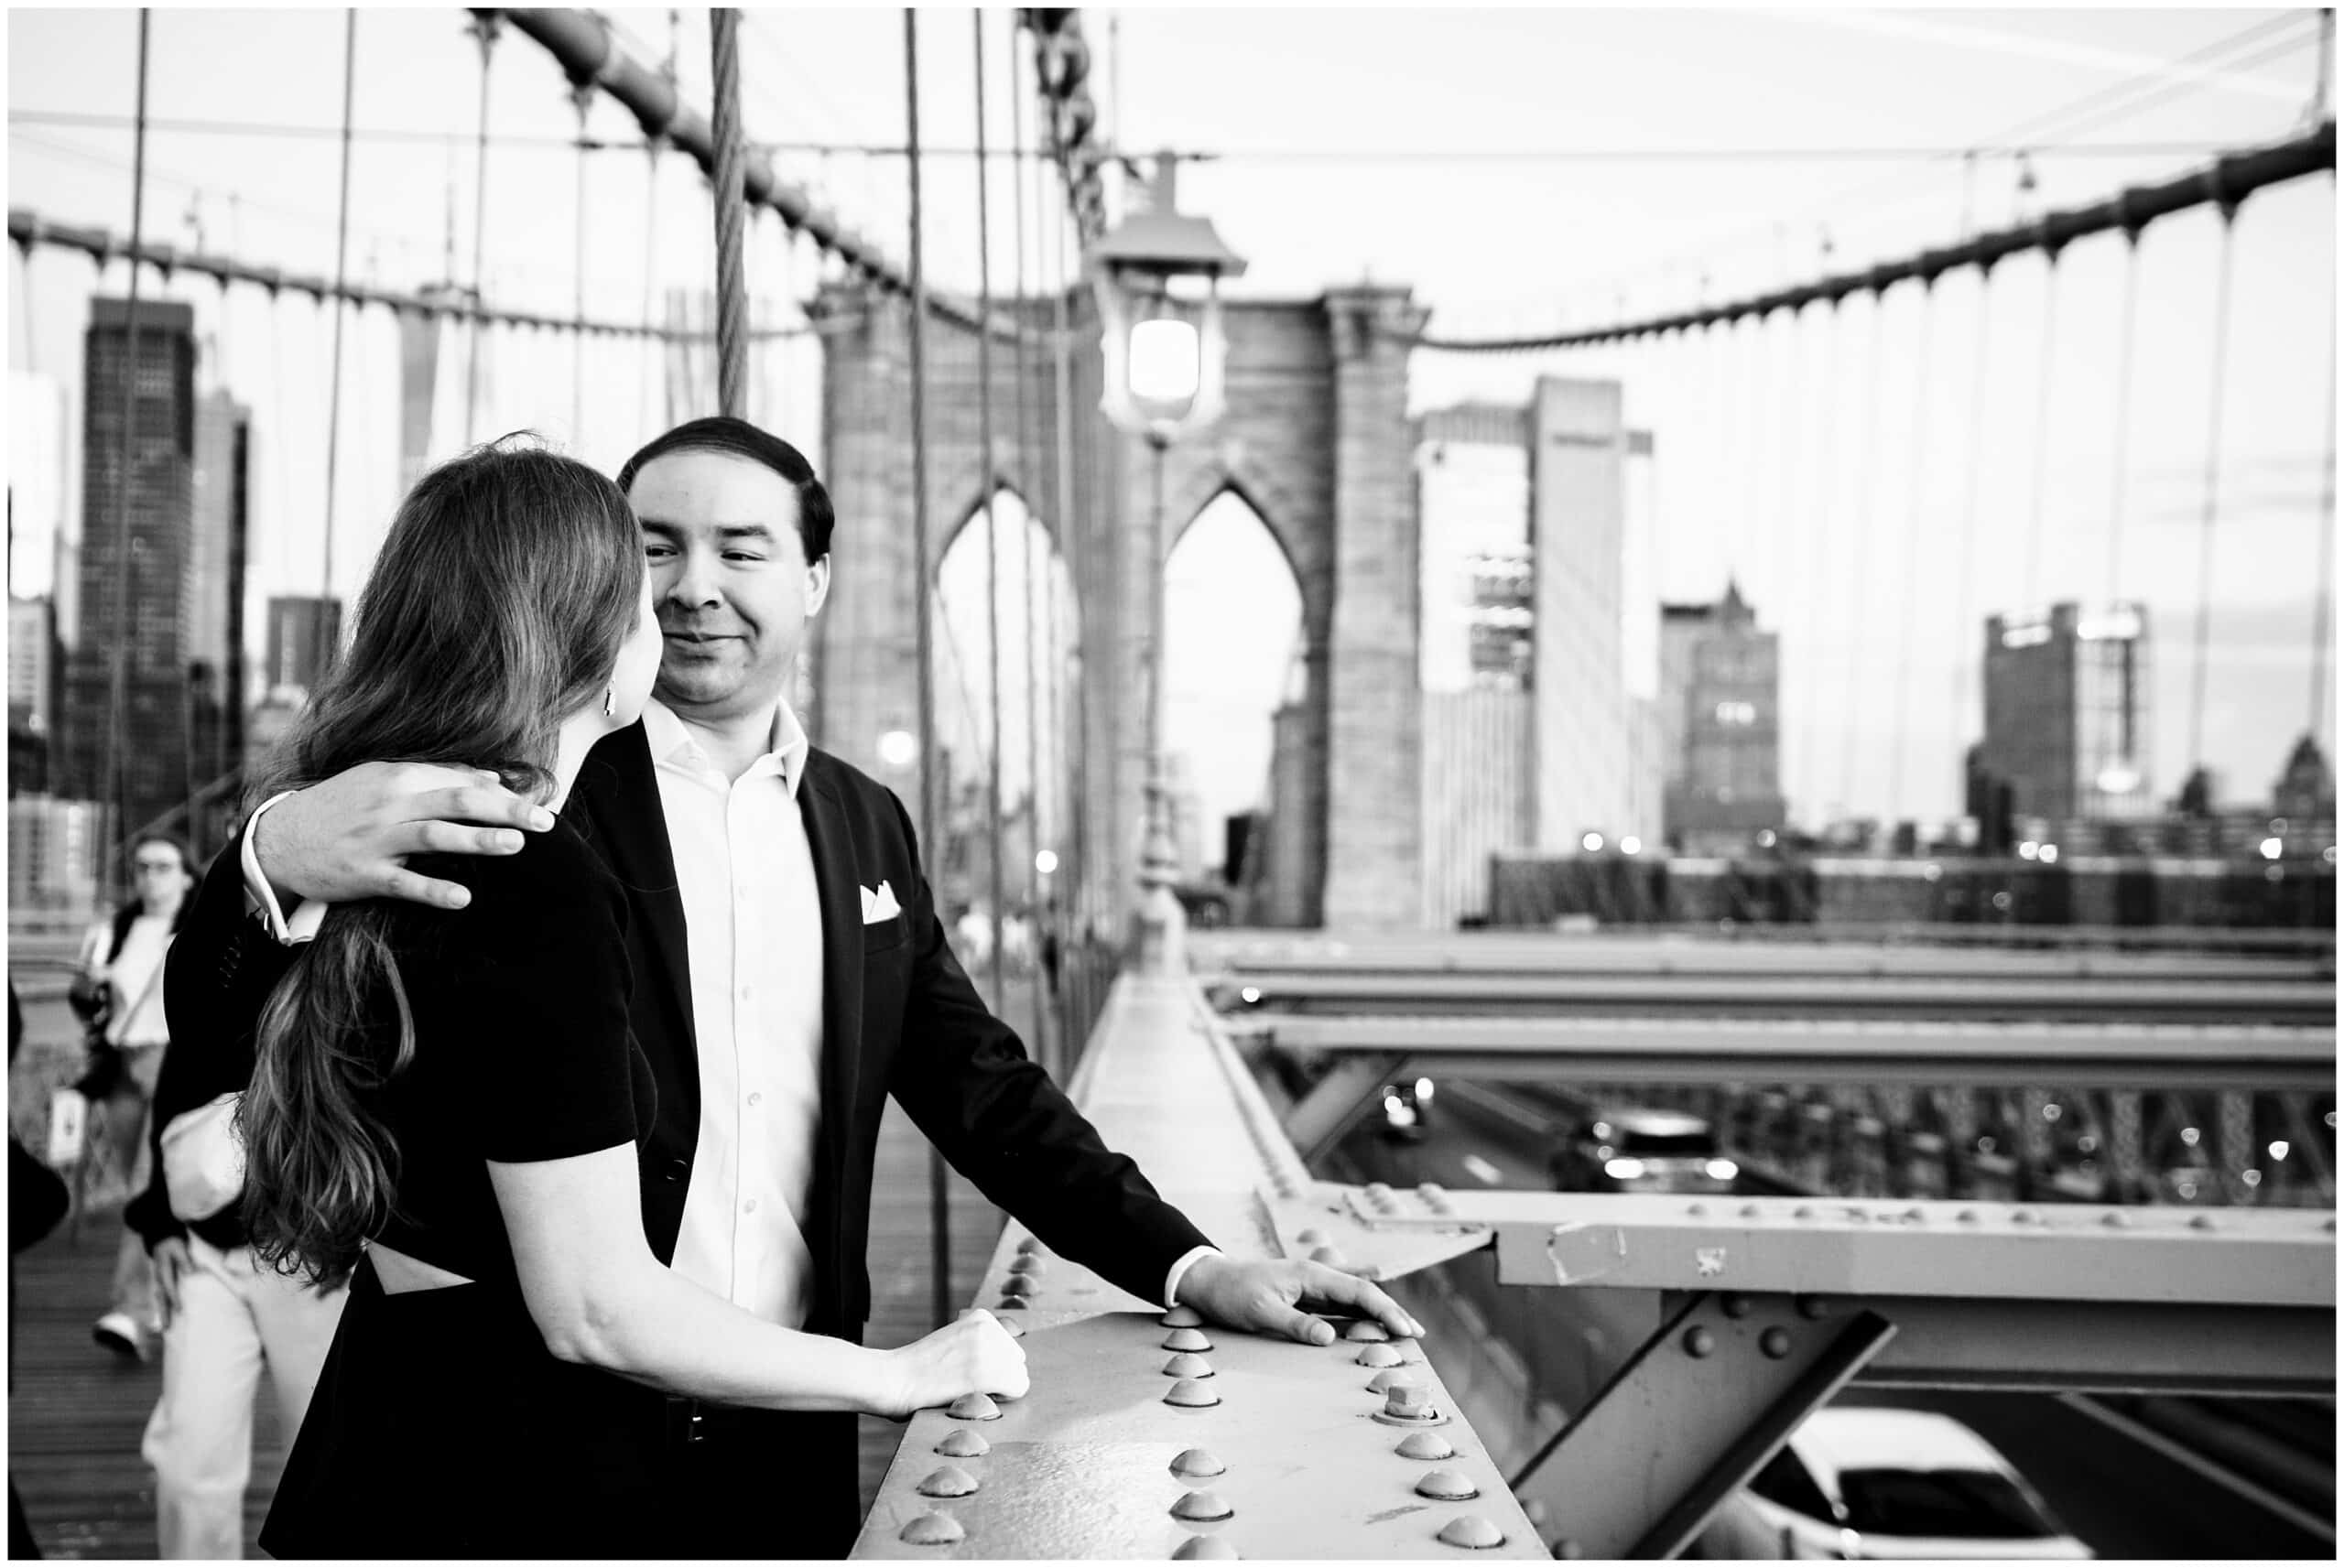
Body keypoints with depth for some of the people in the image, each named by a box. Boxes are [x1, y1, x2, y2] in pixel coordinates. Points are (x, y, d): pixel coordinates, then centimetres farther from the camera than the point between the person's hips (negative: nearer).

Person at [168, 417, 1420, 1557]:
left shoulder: (865, 825, 8)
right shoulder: (522, 789, -7)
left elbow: (981, 1083, 12)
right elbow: (223, 1015, -11)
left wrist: (1192, 1269, 3)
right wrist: (274, 860, -32)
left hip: (793, 1447, 4)